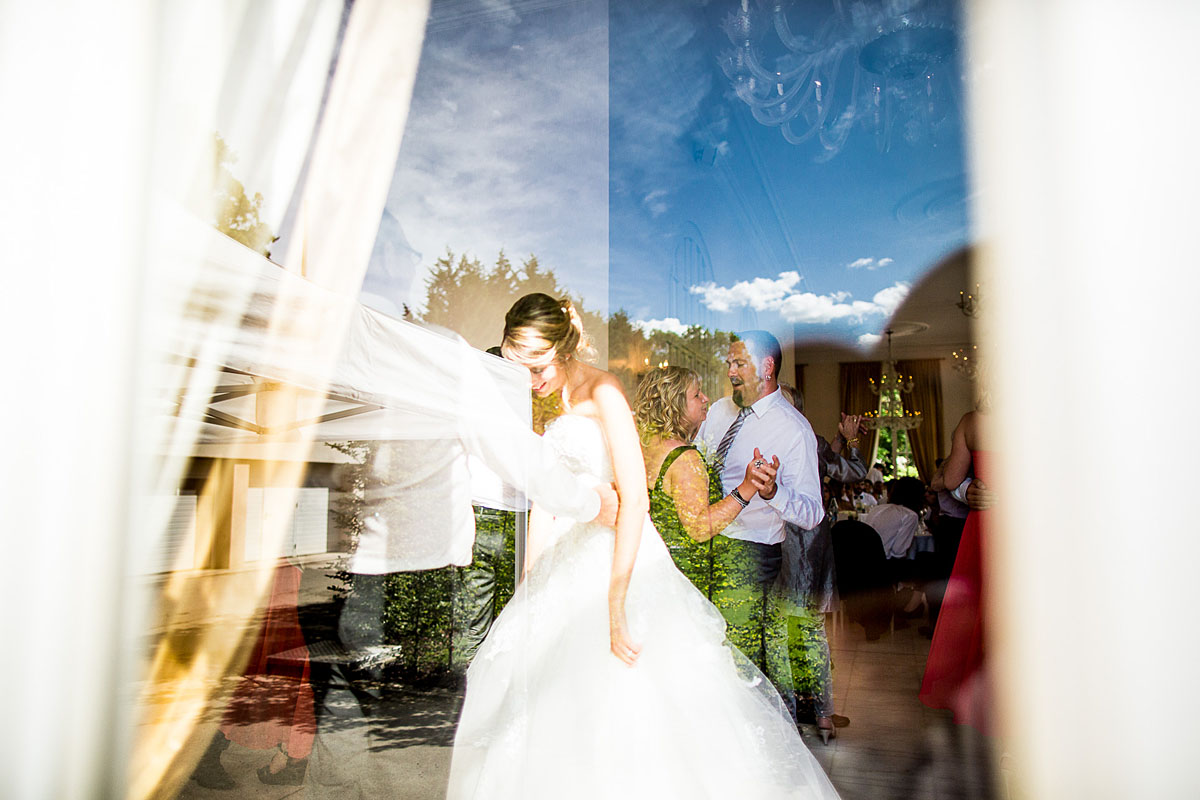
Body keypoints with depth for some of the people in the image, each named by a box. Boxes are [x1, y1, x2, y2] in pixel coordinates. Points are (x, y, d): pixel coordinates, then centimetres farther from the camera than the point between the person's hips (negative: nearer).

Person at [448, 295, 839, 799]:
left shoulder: (603, 393, -12)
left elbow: (635, 499, -20)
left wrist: (615, 606, -24)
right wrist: (528, 589, 13)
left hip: (618, 561, -8)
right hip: (569, 564, 8)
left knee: (626, 706, -2)